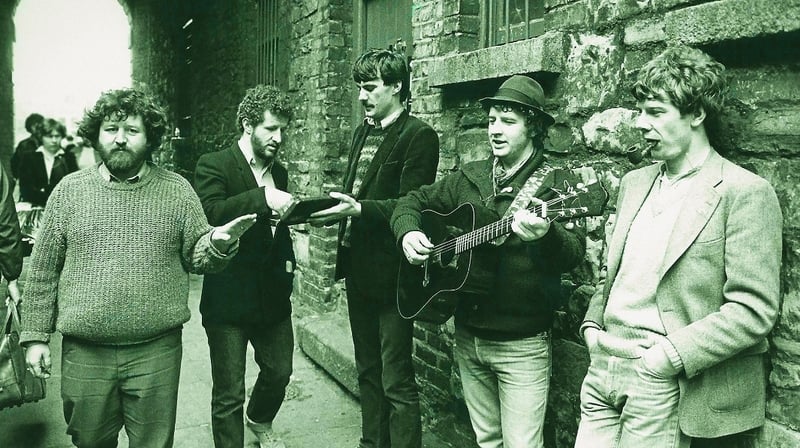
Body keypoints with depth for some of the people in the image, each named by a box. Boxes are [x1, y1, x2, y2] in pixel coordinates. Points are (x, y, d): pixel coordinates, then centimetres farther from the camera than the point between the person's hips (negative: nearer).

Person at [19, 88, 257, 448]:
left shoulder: (177, 190, 1)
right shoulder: (70, 189, 2)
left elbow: (197, 258, 3)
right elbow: (43, 270, 6)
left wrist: (218, 244, -19)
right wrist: (36, 335, 5)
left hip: (157, 351, -1)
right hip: (84, 353, 1)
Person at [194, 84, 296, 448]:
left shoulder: (278, 171, 12)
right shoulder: (213, 165, -8)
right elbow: (209, 213, -26)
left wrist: (287, 261, 10)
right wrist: (262, 197, -34)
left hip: (273, 294, 6)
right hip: (229, 298, -6)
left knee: (280, 372, 19)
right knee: (229, 393, 2)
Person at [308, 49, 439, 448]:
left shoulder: (418, 136, -10)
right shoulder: (362, 131, 15)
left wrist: (358, 209, -26)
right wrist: (334, 209, -1)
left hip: (390, 275, -8)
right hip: (358, 268, 8)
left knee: (396, 381, -1)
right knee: (368, 371, 19)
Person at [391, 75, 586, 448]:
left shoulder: (556, 183, -8)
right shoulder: (469, 178, 7)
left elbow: (573, 253, -20)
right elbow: (414, 200, 17)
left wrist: (546, 234, -41)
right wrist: (408, 232, -4)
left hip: (522, 343, -5)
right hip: (468, 335, 5)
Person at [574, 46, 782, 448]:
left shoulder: (746, 193, -9)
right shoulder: (635, 182, 12)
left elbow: (754, 310, -15)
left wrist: (668, 355, -17)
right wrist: (593, 324, 5)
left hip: (663, 382, -6)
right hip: (602, 369, 6)